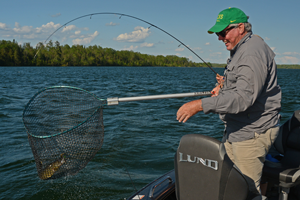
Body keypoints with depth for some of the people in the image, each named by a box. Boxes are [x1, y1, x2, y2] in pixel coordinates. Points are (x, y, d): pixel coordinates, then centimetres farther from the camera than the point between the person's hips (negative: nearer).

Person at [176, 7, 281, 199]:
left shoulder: (253, 53, -21)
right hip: (236, 130, 11)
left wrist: (200, 105, -32)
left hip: (251, 133, -10)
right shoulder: (241, 50, 15)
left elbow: (243, 98, -31)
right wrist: (225, 86, 11)